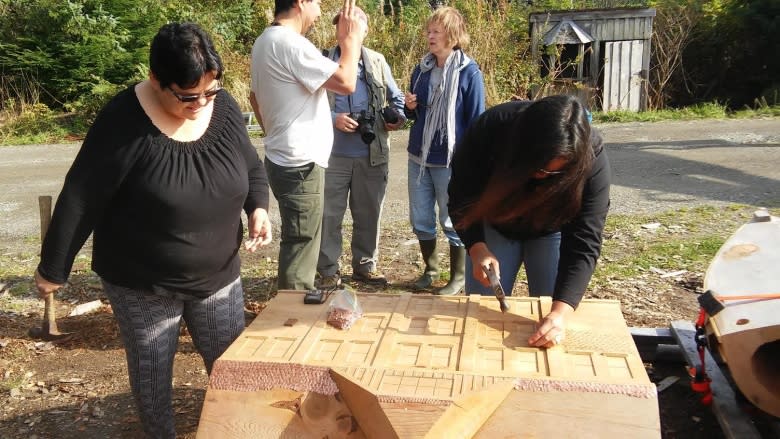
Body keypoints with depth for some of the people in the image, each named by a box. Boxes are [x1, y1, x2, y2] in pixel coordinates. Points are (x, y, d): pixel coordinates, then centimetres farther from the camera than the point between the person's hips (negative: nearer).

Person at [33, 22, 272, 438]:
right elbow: (81, 198, -14)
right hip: (141, 284, -3)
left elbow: (252, 168, 7)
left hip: (218, 276, 4)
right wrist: (53, 268, -7)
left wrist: (258, 208, -13)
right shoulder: (124, 121, -21)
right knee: (151, 371, 13)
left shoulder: (224, 107, -7)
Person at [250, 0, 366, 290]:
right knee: (300, 248, -3)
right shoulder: (290, 43, -19)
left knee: (296, 245, 20)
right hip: (300, 164, -11)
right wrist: (351, 39, -6)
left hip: (284, 158, 11)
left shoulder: (266, 40, 13)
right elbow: (346, 82, -20)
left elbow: (255, 97, 24)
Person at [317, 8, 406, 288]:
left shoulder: (378, 62, 10)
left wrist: (398, 117, -3)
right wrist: (333, 118, -17)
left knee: (368, 213, 12)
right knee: (329, 214, 2)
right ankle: (329, 270, 15)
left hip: (372, 154, 3)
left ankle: (365, 266, 26)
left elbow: (396, 97, 17)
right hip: (333, 154, -3)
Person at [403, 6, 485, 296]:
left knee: (453, 222, 5)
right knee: (420, 220, 12)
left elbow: (476, 122, -9)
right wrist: (409, 106, -5)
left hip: (451, 160, -6)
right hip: (418, 156, 6)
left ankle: (458, 278, 21)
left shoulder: (469, 73, -10)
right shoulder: (421, 70, 7)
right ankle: (430, 269, 31)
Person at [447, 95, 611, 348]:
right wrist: (477, 249, -38)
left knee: (551, 316, 1)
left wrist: (561, 311, -46)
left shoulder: (592, 161, -34)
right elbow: (461, 196, -22)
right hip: (494, 226, 1)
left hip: (551, 231, 0)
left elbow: (583, 244, -35)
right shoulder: (489, 130, -34)